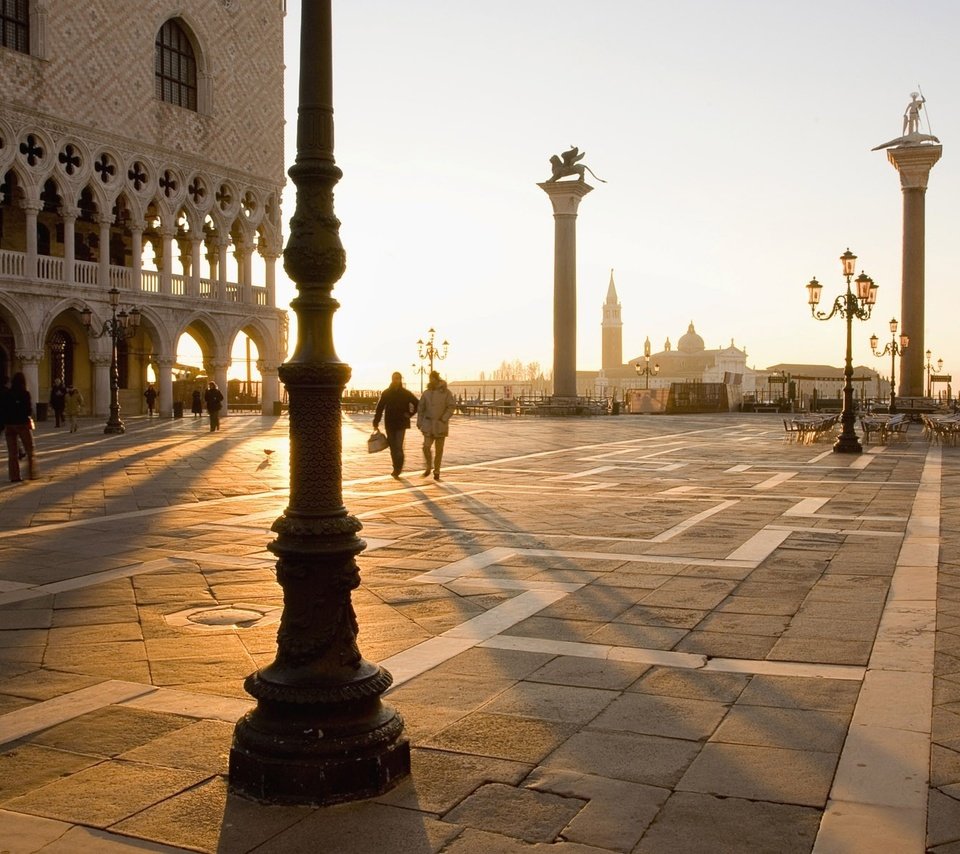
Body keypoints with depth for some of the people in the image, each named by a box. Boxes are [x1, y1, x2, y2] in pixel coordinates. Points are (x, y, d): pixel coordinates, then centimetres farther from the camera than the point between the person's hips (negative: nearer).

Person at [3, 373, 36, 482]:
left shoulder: (6, 394, -2)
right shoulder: (25, 394, -12)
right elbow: (29, 410, -13)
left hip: (9, 424, 3)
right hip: (23, 423, -3)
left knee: (12, 453, 8)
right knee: (30, 451, 10)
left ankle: (14, 476, 6)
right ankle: (32, 473, 7)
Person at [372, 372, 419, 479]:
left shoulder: (406, 393, -1)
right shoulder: (386, 393, 3)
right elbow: (379, 408, 2)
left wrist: (409, 414, -3)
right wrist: (376, 423, -3)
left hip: (401, 424, -2)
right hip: (389, 424, 3)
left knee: (398, 447, -12)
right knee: (393, 447, 9)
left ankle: (397, 471, -10)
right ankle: (397, 469, 21)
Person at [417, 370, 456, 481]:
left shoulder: (446, 392, -5)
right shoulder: (426, 393, 5)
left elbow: (452, 406, -9)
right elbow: (421, 408, 10)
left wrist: (444, 419, -16)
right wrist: (419, 423, 4)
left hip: (441, 425, -2)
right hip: (429, 424, 2)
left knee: (439, 449, 3)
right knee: (426, 447, -10)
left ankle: (436, 472, 16)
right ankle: (428, 468, 13)